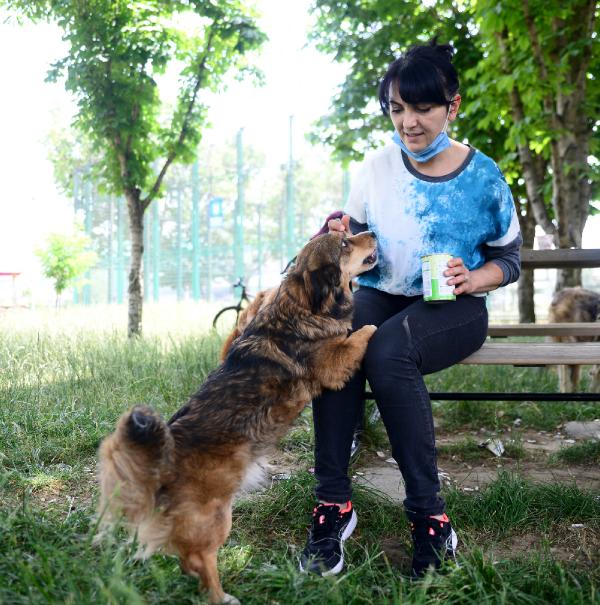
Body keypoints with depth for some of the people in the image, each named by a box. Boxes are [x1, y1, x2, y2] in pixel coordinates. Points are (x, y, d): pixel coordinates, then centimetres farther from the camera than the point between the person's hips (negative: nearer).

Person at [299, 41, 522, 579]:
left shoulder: (483, 178, -3)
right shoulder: (378, 168, 3)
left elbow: (509, 259, 4)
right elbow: (355, 237, 10)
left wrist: (474, 279, -18)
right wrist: (339, 237, -14)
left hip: (453, 307, -3)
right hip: (380, 295, 3)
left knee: (387, 349, -37)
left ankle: (429, 516, -28)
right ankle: (333, 503, -26)